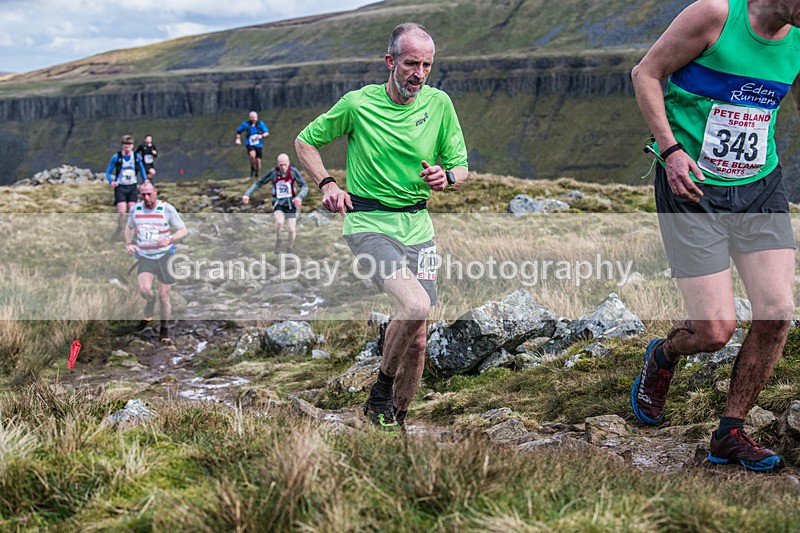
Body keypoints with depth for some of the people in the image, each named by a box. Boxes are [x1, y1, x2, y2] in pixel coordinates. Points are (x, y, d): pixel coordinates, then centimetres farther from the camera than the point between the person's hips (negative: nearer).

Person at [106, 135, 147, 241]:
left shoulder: (137, 157, 0)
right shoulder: (116, 157, -8)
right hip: (120, 187, -2)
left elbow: (142, 170, 16)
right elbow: (108, 172, -2)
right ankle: (119, 229, 13)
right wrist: (111, 182, -20)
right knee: (121, 211, -12)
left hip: (132, 187, 2)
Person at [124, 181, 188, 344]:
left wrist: (170, 239, -23)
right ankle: (150, 303, 16)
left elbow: (183, 230, -4)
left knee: (163, 296, 1)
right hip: (145, 257, 2)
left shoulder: (167, 209, -8)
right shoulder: (135, 209, 2)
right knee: (144, 290, -22)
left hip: (164, 256, -2)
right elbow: (129, 227, 22)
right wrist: (128, 243, 3)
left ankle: (165, 330, 21)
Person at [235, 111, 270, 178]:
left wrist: (262, 136, -23)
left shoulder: (260, 123, -4)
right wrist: (238, 139, -1)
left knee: (258, 161, 3)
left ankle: (257, 175, 24)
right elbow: (239, 131, 14)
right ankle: (252, 169, -4)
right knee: (253, 155, -30)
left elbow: (267, 133, -2)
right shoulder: (245, 124, -4)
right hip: (249, 144, -2)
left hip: (258, 145, 2)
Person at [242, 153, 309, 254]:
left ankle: (290, 249, 21)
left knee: (291, 230, -8)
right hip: (278, 204, -1)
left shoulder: (294, 171, -16)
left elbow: (305, 187, -17)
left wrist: (299, 197, -37)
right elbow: (258, 183, -5)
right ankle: (278, 240, -2)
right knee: (279, 221, -30)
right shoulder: (273, 172, -15)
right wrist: (247, 194, -17)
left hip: (290, 204, 1)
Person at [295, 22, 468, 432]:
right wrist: (326, 184, -7)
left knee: (417, 340, 5)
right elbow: (305, 142, 8)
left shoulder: (439, 103, 2)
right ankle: (380, 393, -4)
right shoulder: (358, 103, -6)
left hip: (417, 225, 4)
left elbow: (461, 169, 10)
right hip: (368, 222, -4)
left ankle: (397, 421, 25)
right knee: (415, 306, -27)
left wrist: (445, 176, -13)